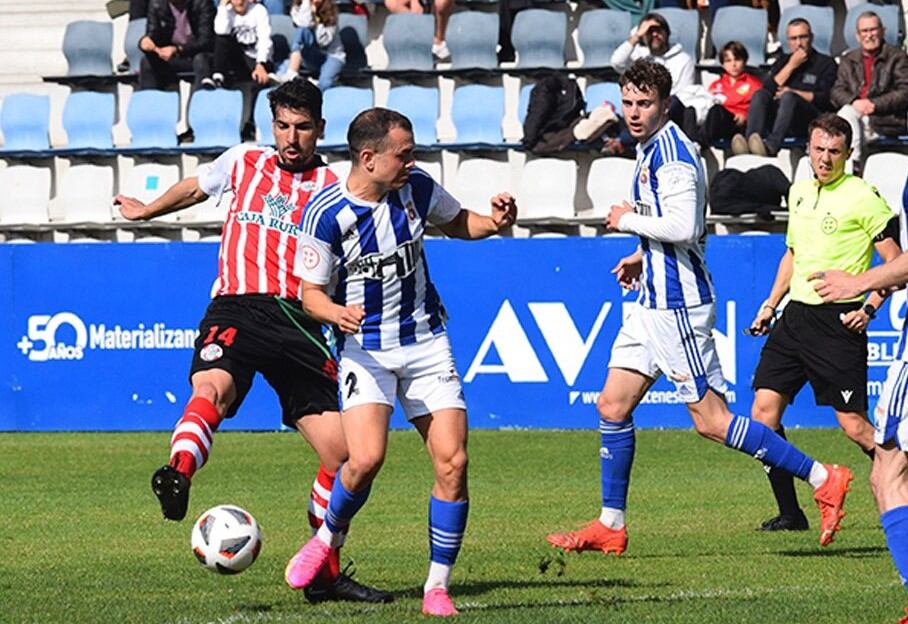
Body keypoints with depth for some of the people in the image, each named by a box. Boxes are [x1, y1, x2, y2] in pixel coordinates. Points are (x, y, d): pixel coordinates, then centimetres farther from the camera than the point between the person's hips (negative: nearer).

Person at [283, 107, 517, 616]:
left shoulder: (416, 188, -3)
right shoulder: (326, 213, -15)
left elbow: (456, 222, 17)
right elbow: (312, 292, -8)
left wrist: (495, 222, -4)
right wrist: (337, 313, -29)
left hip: (426, 344, 4)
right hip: (364, 348, -4)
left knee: (453, 463, -8)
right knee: (366, 459, -23)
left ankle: (438, 586, 5)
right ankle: (329, 538, 9)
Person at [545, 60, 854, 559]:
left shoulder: (673, 154, -16)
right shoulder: (648, 149, 15)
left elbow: (683, 227, -28)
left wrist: (628, 220, -15)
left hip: (678, 304, -10)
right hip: (654, 300, 10)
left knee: (711, 420, -9)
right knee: (612, 406, 8)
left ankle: (823, 479, -5)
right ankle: (610, 526, 13)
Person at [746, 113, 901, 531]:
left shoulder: (863, 198, -7)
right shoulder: (799, 192, 13)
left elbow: (895, 262, -6)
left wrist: (869, 308, -16)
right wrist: (771, 304, 24)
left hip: (839, 320, -7)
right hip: (796, 315, 7)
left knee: (854, 425, -9)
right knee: (764, 410, -2)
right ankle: (790, 513, 5)